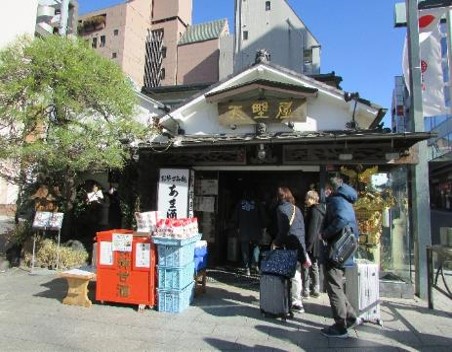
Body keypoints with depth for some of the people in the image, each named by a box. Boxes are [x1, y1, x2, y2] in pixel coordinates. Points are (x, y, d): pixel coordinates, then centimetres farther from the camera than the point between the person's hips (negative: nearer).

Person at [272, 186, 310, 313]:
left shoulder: (281, 208, -6)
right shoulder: (296, 208, 15)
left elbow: (283, 230, -12)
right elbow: (302, 228, 16)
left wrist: (276, 243, 0)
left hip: (291, 246, -7)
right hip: (300, 244, 8)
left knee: (294, 275, -2)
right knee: (296, 273, 14)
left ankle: (296, 303, 4)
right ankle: (296, 301, 23)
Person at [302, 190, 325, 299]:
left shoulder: (314, 211, -15)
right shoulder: (319, 210, 13)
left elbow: (312, 230, -20)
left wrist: (307, 245, -19)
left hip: (312, 244, -10)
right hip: (318, 245, 10)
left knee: (307, 267, -2)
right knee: (314, 266, 16)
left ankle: (306, 290, 3)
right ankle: (316, 290, 24)